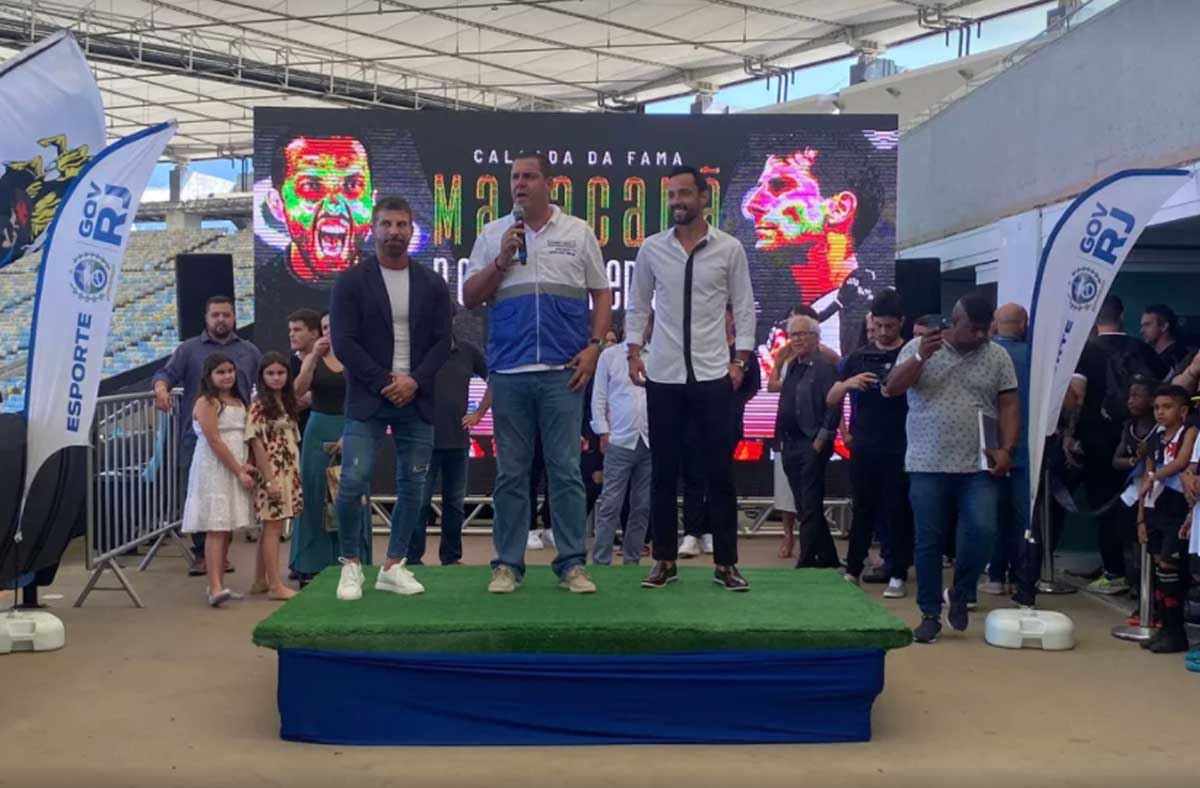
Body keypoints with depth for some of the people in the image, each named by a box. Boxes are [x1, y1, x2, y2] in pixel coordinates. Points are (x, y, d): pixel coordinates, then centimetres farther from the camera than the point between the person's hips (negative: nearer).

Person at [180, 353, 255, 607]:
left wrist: (246, 465, -2)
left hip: (235, 471, 7)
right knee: (216, 529, -13)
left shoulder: (238, 402, 16)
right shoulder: (206, 403, -7)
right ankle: (215, 588, -18)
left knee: (227, 529, 8)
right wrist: (239, 471, -15)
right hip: (213, 470, -7)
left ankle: (217, 584, 14)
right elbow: (214, 441, -14)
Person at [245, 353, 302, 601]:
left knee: (271, 528, 11)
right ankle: (276, 585, -3)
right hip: (271, 474, -8)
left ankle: (260, 581, 19)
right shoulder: (259, 406, -9)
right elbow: (256, 443, -14)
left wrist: (296, 475, 11)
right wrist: (269, 479, -18)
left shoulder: (287, 403, 13)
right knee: (273, 527, -6)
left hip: (288, 473, 8)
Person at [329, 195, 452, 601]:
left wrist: (414, 381, -11)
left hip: (416, 400, 3)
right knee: (354, 483, -10)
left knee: (413, 485, 4)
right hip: (367, 399, -3)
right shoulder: (351, 281, 0)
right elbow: (343, 342, -6)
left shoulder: (432, 283, 9)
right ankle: (351, 565, 7)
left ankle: (393, 567, 16)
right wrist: (385, 383, -13)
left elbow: (442, 342, 4)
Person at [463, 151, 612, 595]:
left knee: (565, 470, 1)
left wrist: (594, 346, -2)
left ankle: (572, 563, 9)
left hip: (563, 371, -1)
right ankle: (508, 564, 14)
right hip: (508, 371, 1)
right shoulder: (493, 235, 11)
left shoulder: (578, 233, 9)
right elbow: (469, 299, 9)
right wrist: (501, 260, -4)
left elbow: (602, 295, 10)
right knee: (511, 473, 7)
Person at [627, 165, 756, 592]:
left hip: (713, 376, -1)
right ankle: (665, 560, 17)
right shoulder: (651, 248, 4)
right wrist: (633, 352, 1)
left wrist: (741, 360, -4)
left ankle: (725, 563, 13)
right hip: (663, 376, 1)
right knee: (663, 472, 7)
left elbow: (744, 308, 3)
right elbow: (637, 305, 10)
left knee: (719, 472, 3)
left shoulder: (729, 248, 1)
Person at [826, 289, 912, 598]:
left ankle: (897, 575, 10)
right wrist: (847, 383, -13)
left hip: (900, 448, -2)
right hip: (863, 447, 2)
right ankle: (852, 569, 17)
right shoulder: (857, 358, 10)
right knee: (863, 508, 9)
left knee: (897, 510, 2)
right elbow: (830, 400, 7)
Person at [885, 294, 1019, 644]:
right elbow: (891, 388, -7)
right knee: (928, 542, 4)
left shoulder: (998, 356, 7)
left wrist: (1006, 449, -7)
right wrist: (920, 358, -20)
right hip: (928, 466, -1)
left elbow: (1009, 406, 5)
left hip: (978, 467, 1)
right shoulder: (918, 348, 2)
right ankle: (930, 614, 17)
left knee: (982, 530, -12)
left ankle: (959, 595, 14)